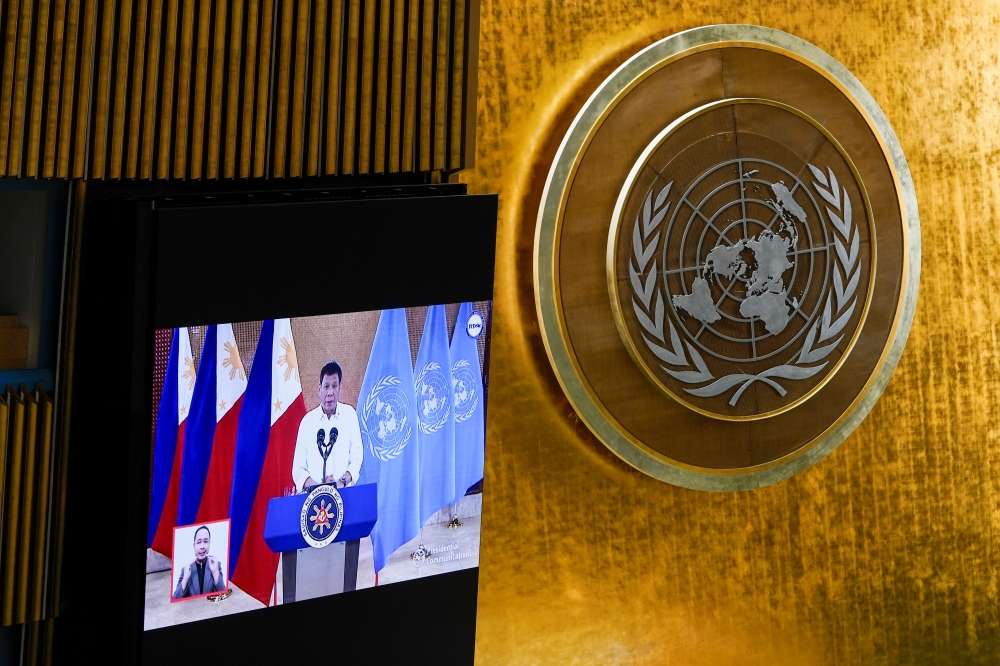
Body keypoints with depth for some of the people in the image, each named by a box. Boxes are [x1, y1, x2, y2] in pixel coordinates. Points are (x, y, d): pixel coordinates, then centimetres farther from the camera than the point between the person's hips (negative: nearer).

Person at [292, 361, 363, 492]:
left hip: (343, 492, 0)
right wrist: (315, 487, -11)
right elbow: (298, 468, 6)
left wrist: (342, 482, -11)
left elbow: (357, 458, 5)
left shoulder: (350, 415, 10)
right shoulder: (307, 421, 9)